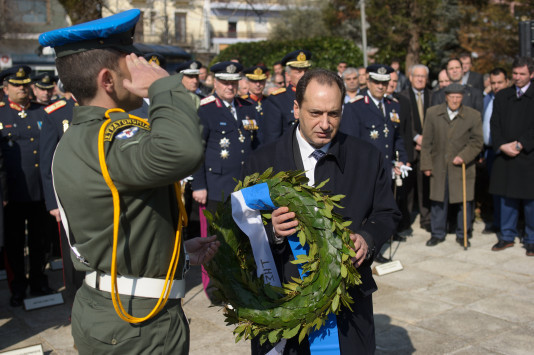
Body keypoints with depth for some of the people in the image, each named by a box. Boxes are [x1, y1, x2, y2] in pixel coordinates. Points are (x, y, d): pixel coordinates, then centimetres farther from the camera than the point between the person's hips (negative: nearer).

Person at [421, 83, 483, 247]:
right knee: (438, 201, 7)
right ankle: (438, 234, 22)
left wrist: (464, 156, -14)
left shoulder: (473, 115, -1)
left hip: (463, 167, -1)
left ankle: (462, 235, 20)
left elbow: (477, 142, 1)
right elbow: (426, 141, 4)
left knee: (464, 202, 4)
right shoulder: (432, 113, 2)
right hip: (439, 166, 1)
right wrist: (426, 164, 1)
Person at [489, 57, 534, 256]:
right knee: (507, 199, 10)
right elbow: (494, 124, 7)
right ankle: (507, 236, 22)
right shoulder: (502, 96, 11)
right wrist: (502, 145, -7)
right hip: (505, 157, 4)